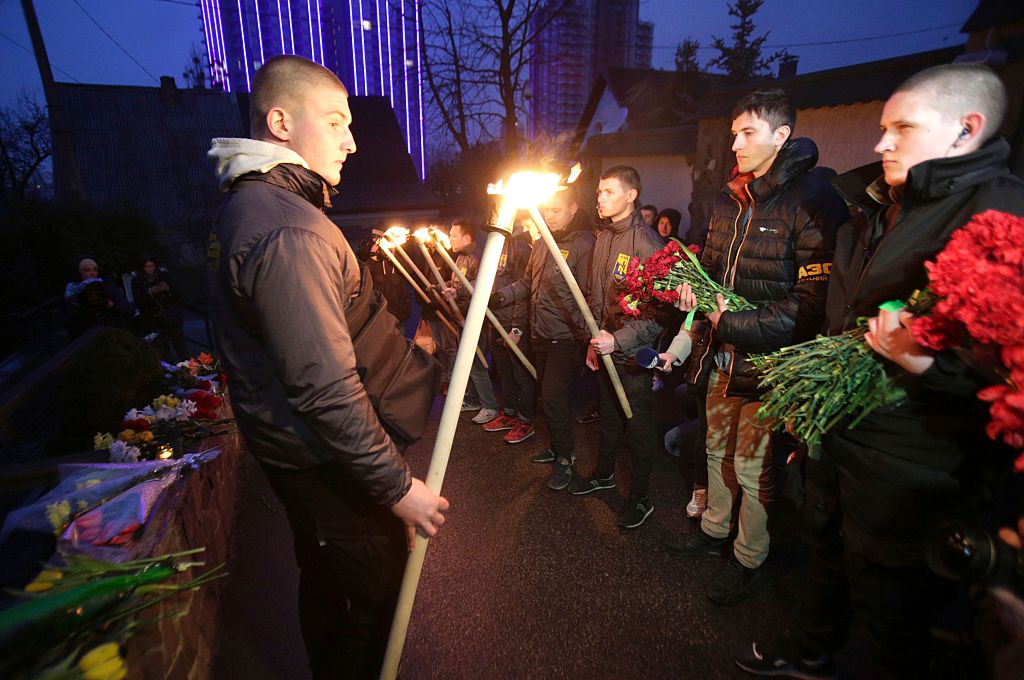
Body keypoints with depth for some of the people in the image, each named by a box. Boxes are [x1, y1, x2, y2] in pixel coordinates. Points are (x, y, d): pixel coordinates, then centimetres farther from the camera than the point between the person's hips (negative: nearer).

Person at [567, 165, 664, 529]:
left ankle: (640, 498, 24)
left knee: (638, 424, 6)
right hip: (604, 349, 8)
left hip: (634, 354, -7)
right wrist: (594, 341, 12)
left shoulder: (647, 243, -18)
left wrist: (618, 339, -25)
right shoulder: (603, 238, 7)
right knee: (608, 415, 23)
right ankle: (604, 473, 44)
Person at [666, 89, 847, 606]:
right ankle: (714, 531, 43)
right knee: (719, 449, 21)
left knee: (753, 467, 7)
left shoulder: (812, 203, -17)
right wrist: (693, 288, -2)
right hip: (726, 356, 8)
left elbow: (814, 304, -23)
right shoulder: (730, 200, 8)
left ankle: (748, 559, 30)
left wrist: (736, 324, -22)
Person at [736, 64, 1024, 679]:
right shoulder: (876, 209, 10)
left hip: (908, 467, -8)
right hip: (837, 436, 8)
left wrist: (926, 366, -37)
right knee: (830, 552, 26)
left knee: (889, 596, 11)